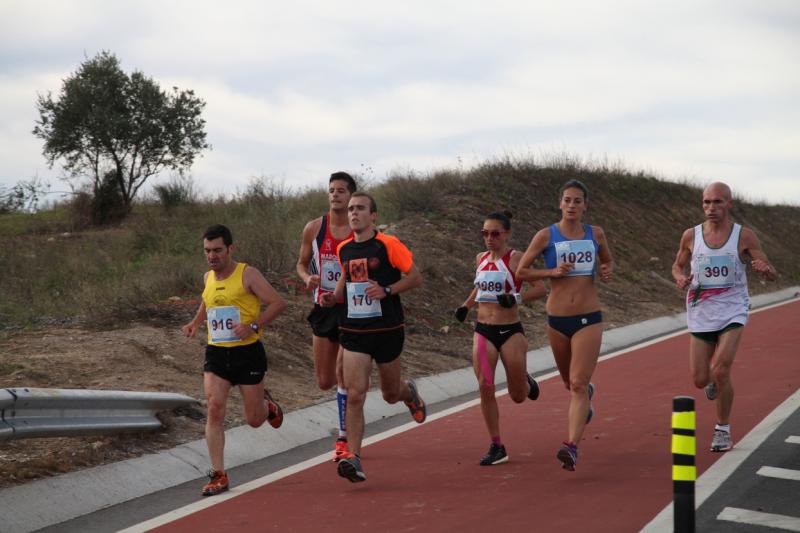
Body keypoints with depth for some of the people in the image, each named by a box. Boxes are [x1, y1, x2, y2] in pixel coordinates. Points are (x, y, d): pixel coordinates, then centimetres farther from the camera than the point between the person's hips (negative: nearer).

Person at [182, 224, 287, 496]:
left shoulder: (247, 274, -9)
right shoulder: (208, 278, 9)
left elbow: (278, 303, -13)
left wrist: (253, 326, -23)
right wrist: (195, 323, 13)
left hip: (248, 353, -4)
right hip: (216, 353, 4)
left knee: (254, 420, 6)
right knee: (214, 410, -14)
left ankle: (267, 405, 45)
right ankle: (218, 475, -8)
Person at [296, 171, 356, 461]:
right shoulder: (314, 228, 1)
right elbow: (302, 264, 12)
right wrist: (308, 278, -10)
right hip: (324, 308, 3)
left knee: (344, 374, -10)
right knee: (325, 381, 6)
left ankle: (345, 438, 2)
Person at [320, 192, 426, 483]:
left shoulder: (388, 244, -9)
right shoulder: (344, 249, 7)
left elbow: (416, 277, -7)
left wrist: (386, 290, -20)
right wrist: (334, 297, 3)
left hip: (387, 330, -3)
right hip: (353, 332, 3)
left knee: (390, 393, 14)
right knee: (355, 395, -12)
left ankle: (409, 393, 51)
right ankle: (353, 457, -11)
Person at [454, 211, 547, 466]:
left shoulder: (516, 258, -8)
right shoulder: (481, 258, 9)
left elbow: (540, 288, -13)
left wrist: (516, 298, -27)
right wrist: (466, 305, 15)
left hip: (510, 331, -4)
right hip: (483, 331, 4)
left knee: (518, 396, 5)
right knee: (485, 387, -10)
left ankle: (527, 382, 43)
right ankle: (496, 447, -1)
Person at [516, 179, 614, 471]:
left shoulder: (596, 234, 4)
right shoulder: (546, 236, -3)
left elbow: (609, 262, 21)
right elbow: (521, 271, -2)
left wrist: (607, 271, -2)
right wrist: (553, 271, -16)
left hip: (588, 318, -1)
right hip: (558, 319, 1)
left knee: (578, 384, -13)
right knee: (571, 383, 18)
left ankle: (571, 446, -19)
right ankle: (587, 393, 55)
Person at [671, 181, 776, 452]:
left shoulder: (744, 236, -6)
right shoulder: (691, 236, -1)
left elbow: (773, 275, -3)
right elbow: (677, 265, 15)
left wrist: (765, 269, -27)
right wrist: (680, 278, -9)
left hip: (732, 312, -2)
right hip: (701, 314, 2)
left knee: (721, 372, -17)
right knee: (700, 380, 3)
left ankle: (723, 430, 3)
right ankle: (714, 380, 42)